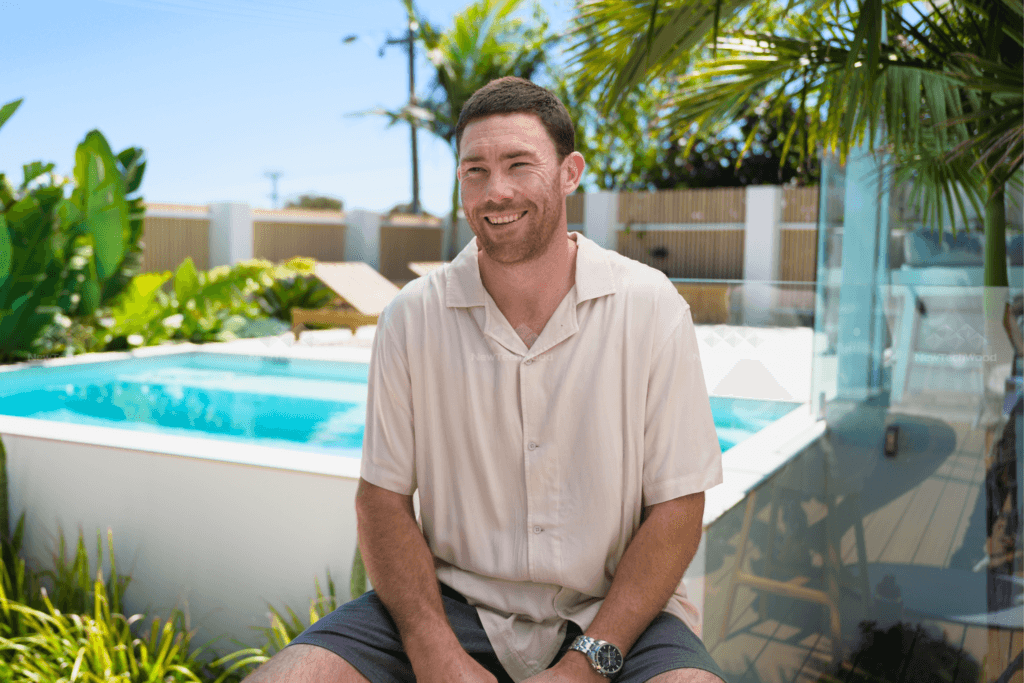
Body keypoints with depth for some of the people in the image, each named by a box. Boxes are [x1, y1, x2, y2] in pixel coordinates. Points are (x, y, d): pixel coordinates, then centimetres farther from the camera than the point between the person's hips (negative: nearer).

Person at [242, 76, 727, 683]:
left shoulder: (651, 309, -5)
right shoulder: (413, 317, -1)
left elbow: (676, 510, -4)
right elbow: (383, 497, 2)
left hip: (613, 612, 0)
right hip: (451, 603, 1)